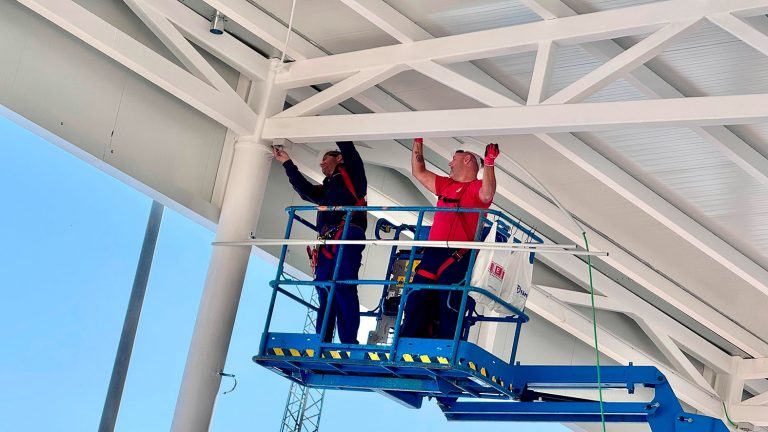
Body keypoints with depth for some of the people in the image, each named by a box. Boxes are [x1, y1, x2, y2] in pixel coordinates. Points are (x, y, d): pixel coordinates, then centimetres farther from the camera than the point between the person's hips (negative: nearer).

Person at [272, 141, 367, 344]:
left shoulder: (351, 174, 18)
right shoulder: (324, 190, 34)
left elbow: (347, 147, 6)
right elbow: (304, 189, 19)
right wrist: (287, 163, 21)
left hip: (347, 237, -8)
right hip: (325, 245, 8)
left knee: (343, 287, -19)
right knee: (325, 292, 0)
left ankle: (349, 345, -24)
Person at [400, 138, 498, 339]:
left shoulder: (476, 187, 3)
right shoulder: (446, 185, 26)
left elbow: (487, 194, -21)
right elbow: (419, 172, 36)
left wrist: (489, 162, -29)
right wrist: (418, 143, 37)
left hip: (457, 257, -8)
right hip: (432, 254, 8)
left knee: (448, 307, -13)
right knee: (415, 305, 1)